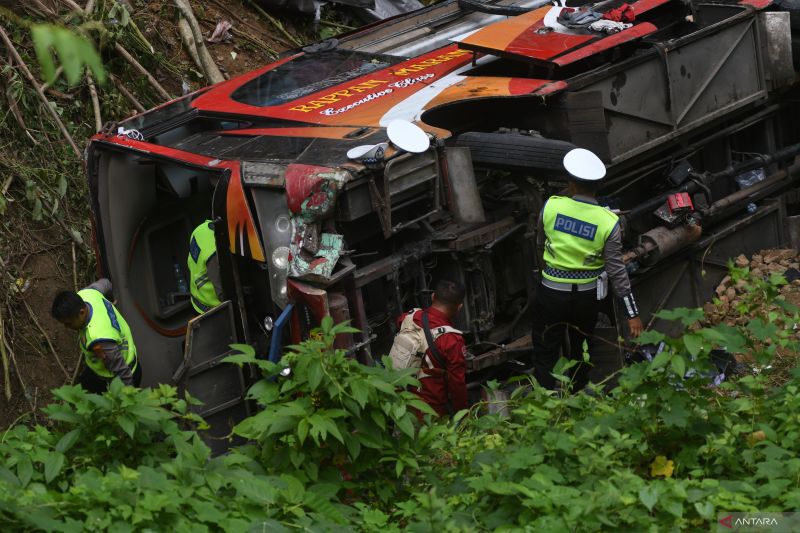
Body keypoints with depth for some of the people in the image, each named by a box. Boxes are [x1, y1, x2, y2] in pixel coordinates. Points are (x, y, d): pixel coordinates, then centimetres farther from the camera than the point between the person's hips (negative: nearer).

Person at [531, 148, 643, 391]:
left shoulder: (552, 206, -15)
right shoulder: (608, 222, -15)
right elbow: (616, 271, -14)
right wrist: (632, 314, -8)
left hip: (552, 292, -2)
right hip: (587, 297, 2)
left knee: (545, 353, 10)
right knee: (579, 353, 22)